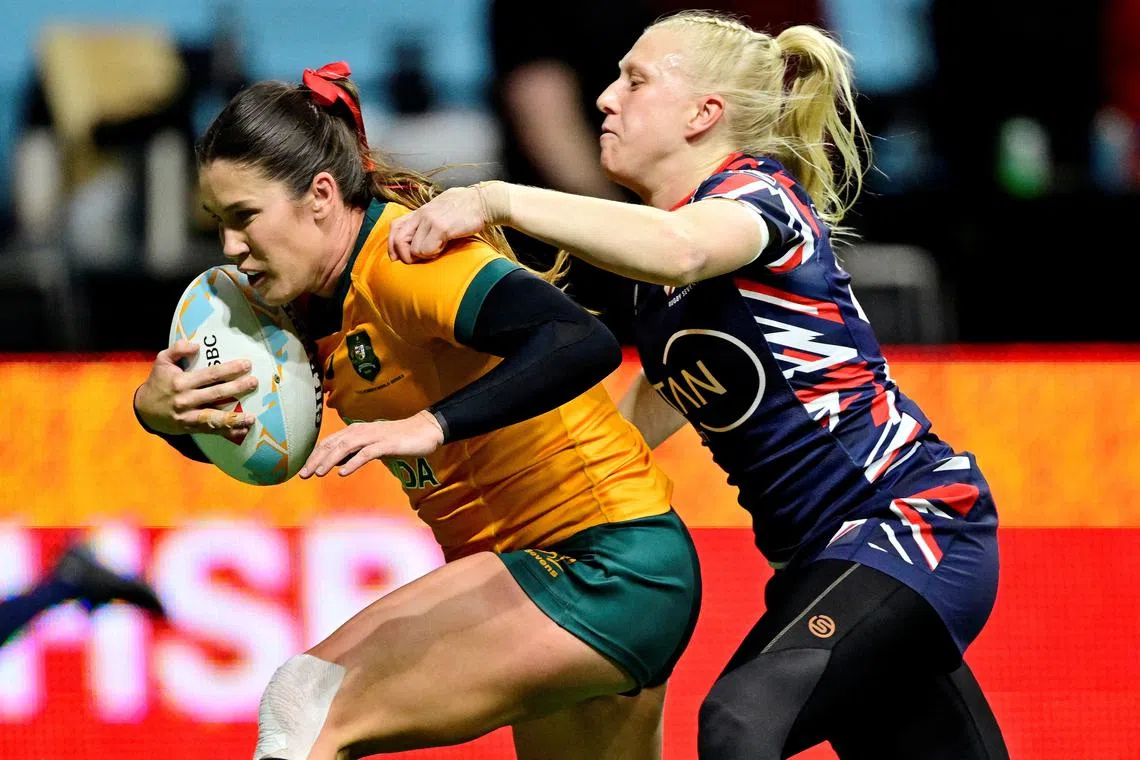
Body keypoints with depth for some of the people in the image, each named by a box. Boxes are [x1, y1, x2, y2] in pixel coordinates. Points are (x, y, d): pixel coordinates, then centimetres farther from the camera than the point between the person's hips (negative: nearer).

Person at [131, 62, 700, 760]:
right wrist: (159, 409, -10)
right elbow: (232, 436, 12)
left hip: (610, 569, -10)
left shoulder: (406, 256, -21)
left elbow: (583, 345, -35)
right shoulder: (314, 295, 6)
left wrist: (431, 426, -43)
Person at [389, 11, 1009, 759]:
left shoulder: (758, 193, -12)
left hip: (916, 522, -10)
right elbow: (656, 405, 26)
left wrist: (496, 200, -36)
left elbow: (682, 248, -37)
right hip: (826, 554, 10)